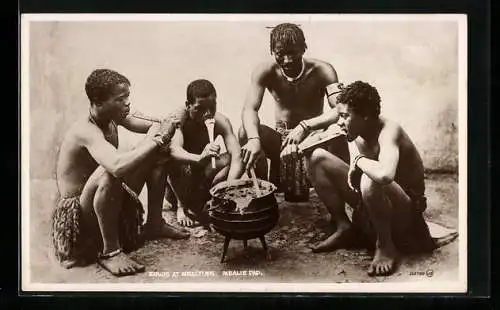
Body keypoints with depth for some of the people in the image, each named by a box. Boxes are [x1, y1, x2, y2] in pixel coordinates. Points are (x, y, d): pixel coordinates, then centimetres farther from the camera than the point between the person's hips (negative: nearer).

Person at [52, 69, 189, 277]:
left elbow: (150, 127, 10)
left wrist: (159, 131, -15)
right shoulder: (86, 131, -29)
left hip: (110, 203, 9)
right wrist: (156, 141, -35)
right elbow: (117, 167, -48)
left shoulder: (113, 116, -4)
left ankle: (154, 223, 16)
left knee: (156, 152, 6)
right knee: (109, 171, -39)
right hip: (78, 212, -9)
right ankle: (110, 251, -25)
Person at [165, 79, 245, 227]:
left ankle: (198, 200, -9)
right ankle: (181, 206, -11)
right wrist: (199, 158, -65)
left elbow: (237, 157, -30)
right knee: (176, 160, -35)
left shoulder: (221, 121, -19)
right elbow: (174, 149, -44)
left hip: (202, 173, 3)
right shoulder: (178, 118, -26)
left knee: (231, 161, -23)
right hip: (178, 181, -3)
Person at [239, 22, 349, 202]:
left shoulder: (322, 71, -17)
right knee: (246, 132, -26)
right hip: (280, 139, 1)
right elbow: (249, 109, -27)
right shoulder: (265, 72, -13)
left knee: (338, 140, -34)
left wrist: (306, 126, -45)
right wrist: (254, 138, -48)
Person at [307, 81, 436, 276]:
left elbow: (384, 175, -49)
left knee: (370, 182, -43)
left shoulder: (389, 132, -28)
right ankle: (344, 228, 7)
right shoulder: (355, 133, -4)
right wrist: (353, 171, -18)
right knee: (318, 158, -1)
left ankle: (386, 246, -15)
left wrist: (359, 160, -30)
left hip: (405, 211, -8)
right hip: (369, 202, 8)